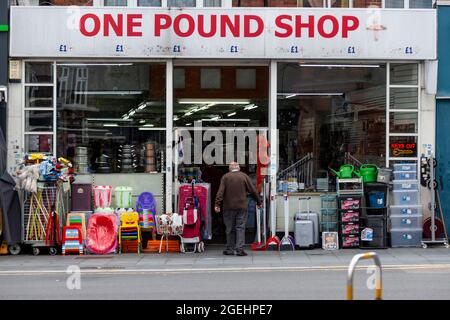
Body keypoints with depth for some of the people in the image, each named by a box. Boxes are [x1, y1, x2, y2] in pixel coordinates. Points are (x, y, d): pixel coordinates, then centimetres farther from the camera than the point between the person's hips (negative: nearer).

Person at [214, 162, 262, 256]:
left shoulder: (225, 177, 2)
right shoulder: (244, 176, 3)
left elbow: (220, 191, -7)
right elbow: (253, 191, 5)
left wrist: (217, 204, -9)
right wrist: (258, 202, 16)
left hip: (229, 207, 0)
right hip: (242, 207, 0)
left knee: (230, 229, 8)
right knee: (240, 228, 1)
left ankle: (230, 249, 13)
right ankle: (240, 249, -7)